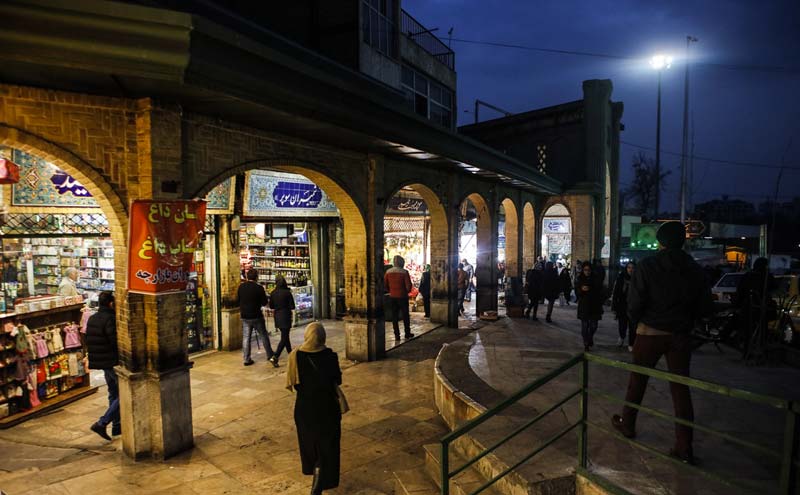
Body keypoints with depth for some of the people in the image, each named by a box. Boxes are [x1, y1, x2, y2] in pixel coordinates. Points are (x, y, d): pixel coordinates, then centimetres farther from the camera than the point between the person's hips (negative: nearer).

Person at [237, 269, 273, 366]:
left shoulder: (241, 286, -2)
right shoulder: (259, 287, -15)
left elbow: (237, 300, 8)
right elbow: (264, 302, -10)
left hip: (244, 317, 4)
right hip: (256, 316, -4)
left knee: (246, 338, 10)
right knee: (264, 336, 7)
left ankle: (246, 359, 13)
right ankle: (270, 356, 9)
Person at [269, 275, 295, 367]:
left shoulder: (273, 293, -1)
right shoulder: (287, 293, -14)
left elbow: (271, 306, 6)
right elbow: (292, 306, -10)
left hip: (277, 317, 6)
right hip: (285, 316, -6)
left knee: (285, 336, 20)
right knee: (284, 338, -3)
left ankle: (290, 353, 33)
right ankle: (275, 357, -15)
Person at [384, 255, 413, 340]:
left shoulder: (388, 272, -1)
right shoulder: (404, 272, -13)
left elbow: (385, 284, 4)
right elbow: (408, 285, -14)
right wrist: (407, 291, 5)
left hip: (392, 297, 3)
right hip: (402, 296, -3)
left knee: (394, 316, 9)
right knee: (405, 315, 10)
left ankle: (397, 335, 10)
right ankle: (407, 333, 20)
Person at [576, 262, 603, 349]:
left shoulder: (596, 279, 0)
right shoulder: (579, 279, 1)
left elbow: (600, 292, 4)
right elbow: (576, 292, 2)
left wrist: (600, 305, 2)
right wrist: (581, 289, -21)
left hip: (594, 306, 0)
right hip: (583, 307, 0)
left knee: (593, 326, 3)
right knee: (584, 326, 0)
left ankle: (590, 338, 32)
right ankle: (586, 344, 11)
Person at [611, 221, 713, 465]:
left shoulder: (647, 266, -12)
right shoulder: (694, 269, -2)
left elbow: (635, 302, -15)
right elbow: (705, 308, 2)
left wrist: (634, 318, 5)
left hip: (650, 333, -2)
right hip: (681, 335, 3)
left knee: (637, 381, 15)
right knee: (681, 389, 8)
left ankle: (627, 424, 32)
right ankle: (684, 448, 10)